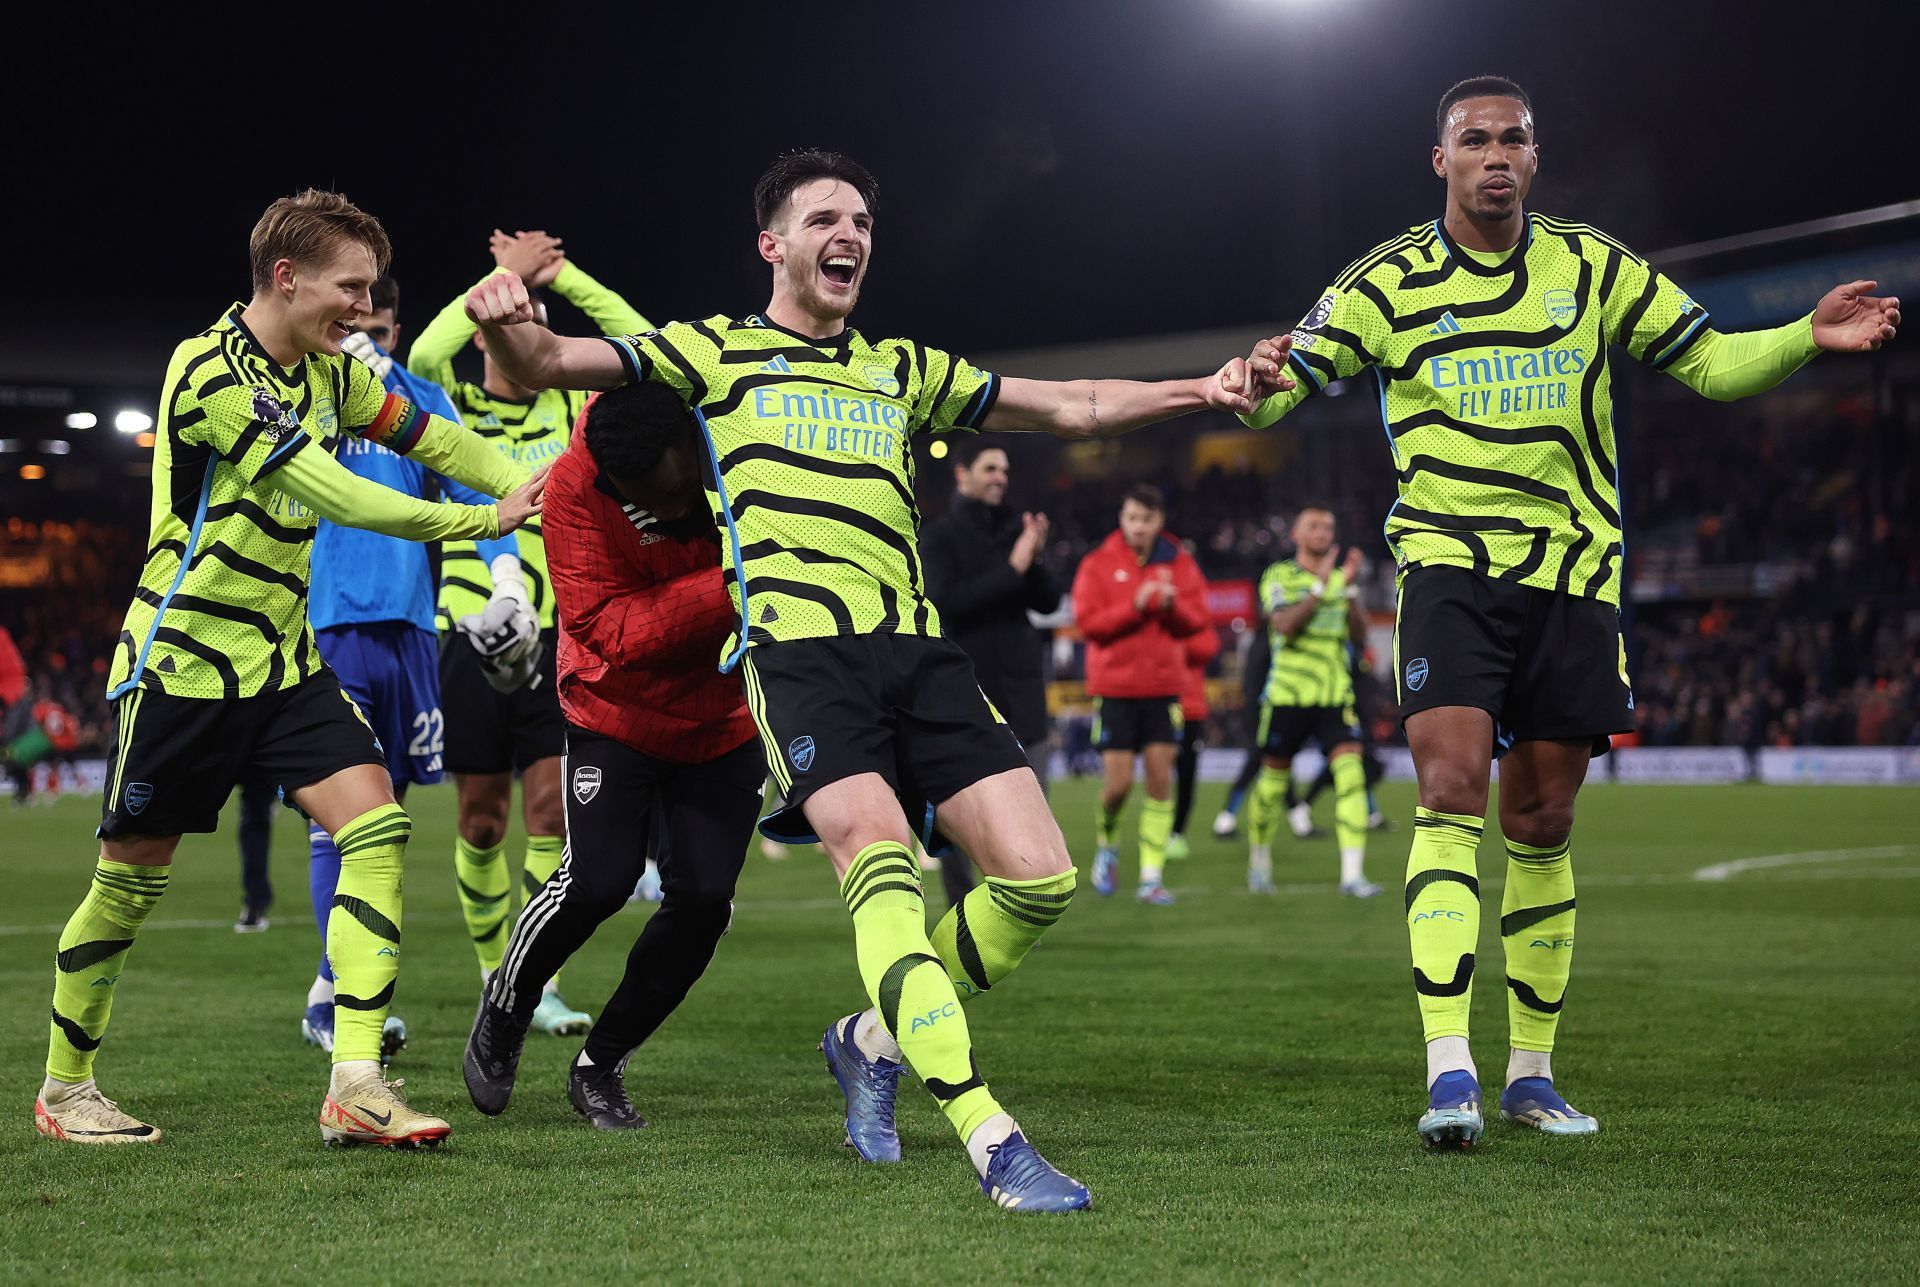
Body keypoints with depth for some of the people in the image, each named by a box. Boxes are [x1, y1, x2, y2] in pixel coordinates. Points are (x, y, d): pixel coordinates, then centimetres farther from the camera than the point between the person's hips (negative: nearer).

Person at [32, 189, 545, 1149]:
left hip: (283, 662, 7)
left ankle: (355, 1085, -14)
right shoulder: (212, 370, -20)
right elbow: (336, 495, -25)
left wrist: (540, 491, -6)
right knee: (132, 876, 4)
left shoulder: (329, 373, 6)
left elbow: (435, 439, 10)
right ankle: (64, 1088, 24)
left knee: (376, 826, -12)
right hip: (182, 663, -7)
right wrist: (481, 521, -23)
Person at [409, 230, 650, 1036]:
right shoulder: (453, 408, 4)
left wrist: (559, 273, -5)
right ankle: (494, 972, 20)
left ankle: (538, 983, -2)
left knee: (552, 807, -7)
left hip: (554, 637, 1)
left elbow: (643, 345, -2)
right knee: (482, 821, 5)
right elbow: (424, 355, -19)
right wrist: (504, 274, -14)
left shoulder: (567, 409, 9)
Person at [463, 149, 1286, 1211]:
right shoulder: (719, 354, 13)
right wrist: (508, 328, -20)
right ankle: (987, 1136, -33)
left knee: (1038, 877, -8)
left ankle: (874, 1041, 17)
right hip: (798, 644, -5)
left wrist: (1200, 392, 20)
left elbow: (1071, 408, 32)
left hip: (914, 646, 5)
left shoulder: (902, 370, 27)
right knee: (878, 853, -28)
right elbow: (549, 366, 3)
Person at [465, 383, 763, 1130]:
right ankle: (504, 1013, 16)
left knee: (704, 896, -7)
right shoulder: (576, 487, -25)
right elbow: (612, 630, -28)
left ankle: (601, 1065, 13)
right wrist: (732, 588, -38)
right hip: (618, 711, -2)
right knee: (597, 879, -15)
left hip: (725, 718, 2)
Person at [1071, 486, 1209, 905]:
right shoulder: (1098, 564, 0)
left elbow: (1196, 620, 2)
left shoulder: (1180, 563, 6)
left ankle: (1151, 876, 0)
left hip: (1164, 688, 2)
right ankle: (1105, 847, 25)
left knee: (1161, 780, -4)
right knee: (1118, 783, -6)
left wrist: (1172, 606, -19)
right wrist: (1134, 608, -21)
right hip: (1114, 689, -2)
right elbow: (1088, 621, -9)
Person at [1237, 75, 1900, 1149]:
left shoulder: (1594, 268, 6)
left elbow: (1713, 364, 9)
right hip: (1451, 565, -2)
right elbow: (1282, 391, 0)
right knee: (1452, 789, -20)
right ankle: (1449, 1072, -23)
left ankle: (1532, 1072, 20)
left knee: (1541, 827, 7)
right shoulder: (1390, 283, 1)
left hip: (1576, 570, 2)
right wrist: (1257, 383, -24)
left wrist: (1810, 336, -8)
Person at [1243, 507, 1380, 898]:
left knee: (1350, 772, -15)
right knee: (1273, 779, 6)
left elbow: (1360, 635, 0)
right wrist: (1321, 585, -22)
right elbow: (1285, 624, -16)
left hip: (1335, 697, 2)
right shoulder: (1279, 576, 0)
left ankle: (1352, 874, -20)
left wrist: (1350, 589, -13)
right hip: (1287, 695, -2)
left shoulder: (1341, 578, 12)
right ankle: (1259, 862, 30)